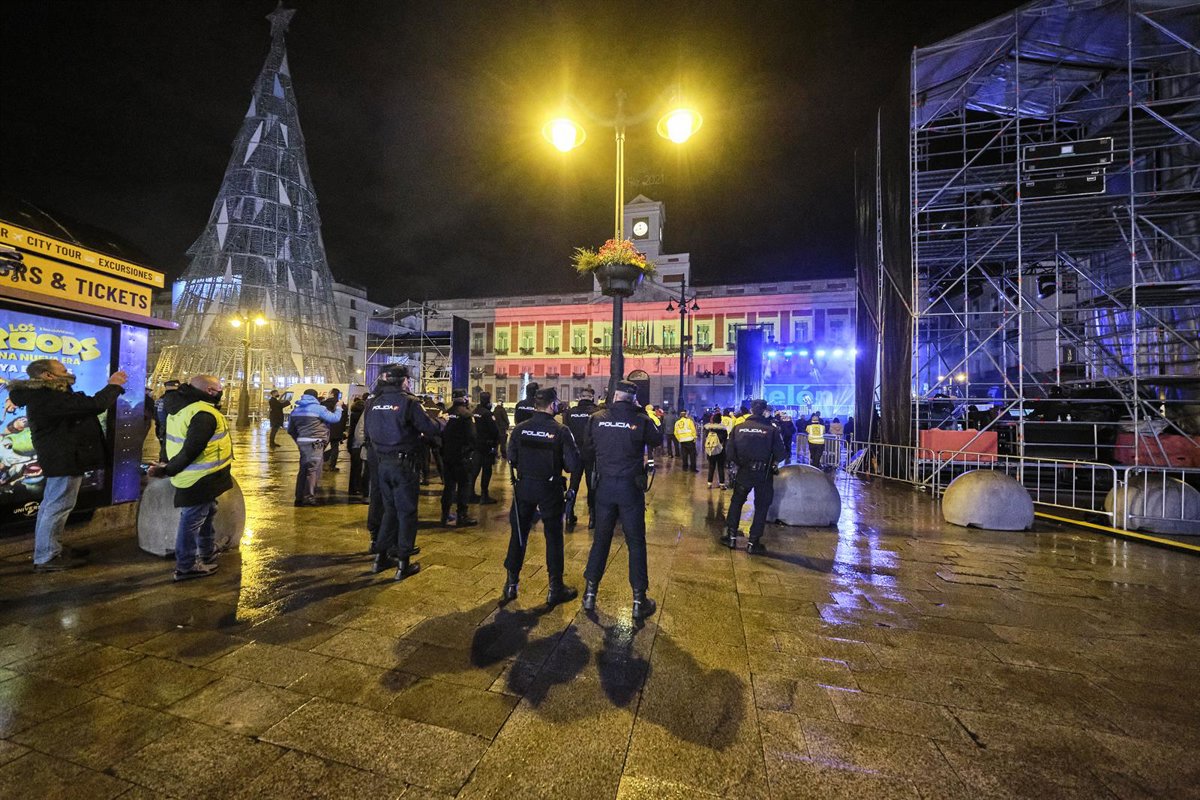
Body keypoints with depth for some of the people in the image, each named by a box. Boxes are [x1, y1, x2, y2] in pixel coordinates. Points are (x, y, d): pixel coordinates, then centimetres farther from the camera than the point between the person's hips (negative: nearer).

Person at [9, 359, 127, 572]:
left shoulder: (45, 395, 11)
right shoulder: (48, 398, -23)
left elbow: (83, 406, 16)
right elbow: (93, 405, -30)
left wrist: (112, 388, 10)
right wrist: (113, 386, -15)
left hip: (61, 457, 11)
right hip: (64, 459, -11)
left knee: (52, 506, 19)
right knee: (58, 507, -3)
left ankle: (50, 550, 31)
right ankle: (45, 558, 5)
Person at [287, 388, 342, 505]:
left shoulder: (296, 410, 14)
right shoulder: (318, 408, -8)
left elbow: (290, 430, 20)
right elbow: (335, 418, -8)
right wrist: (338, 407, 9)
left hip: (302, 442, 7)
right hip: (314, 443, -7)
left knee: (303, 469, 15)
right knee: (313, 470, -2)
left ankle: (299, 497, 19)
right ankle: (309, 497, -1)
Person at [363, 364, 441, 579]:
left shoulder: (373, 404, 4)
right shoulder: (408, 402, -15)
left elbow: (369, 433, 14)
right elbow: (431, 429, -15)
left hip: (381, 463, 6)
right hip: (404, 464, -6)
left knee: (390, 509, 20)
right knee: (406, 512, 4)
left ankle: (381, 557, 27)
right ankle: (403, 563, 9)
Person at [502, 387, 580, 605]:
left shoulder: (520, 428, -7)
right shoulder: (561, 430, -15)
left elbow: (511, 459, -2)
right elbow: (572, 465, -16)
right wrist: (556, 466, 4)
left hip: (524, 487, 3)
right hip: (549, 489, -3)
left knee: (519, 534, 16)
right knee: (553, 537, 10)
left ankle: (511, 584, 25)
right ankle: (555, 589, 20)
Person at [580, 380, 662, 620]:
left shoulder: (597, 418, -4)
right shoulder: (640, 419, -10)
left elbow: (587, 449, 7)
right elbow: (657, 440, 8)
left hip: (605, 485, 2)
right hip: (631, 486, -2)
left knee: (601, 539, 15)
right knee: (636, 542, 9)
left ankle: (590, 593, 24)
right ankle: (639, 600, 16)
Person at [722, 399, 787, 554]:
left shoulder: (738, 427, -6)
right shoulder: (771, 429, -11)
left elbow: (730, 452, -7)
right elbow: (780, 454, -11)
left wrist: (738, 463, 10)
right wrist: (772, 463, 9)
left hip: (744, 472, 2)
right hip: (764, 474, -1)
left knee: (736, 502, 19)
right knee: (761, 507, 12)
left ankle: (731, 536, 21)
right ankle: (753, 543, 15)